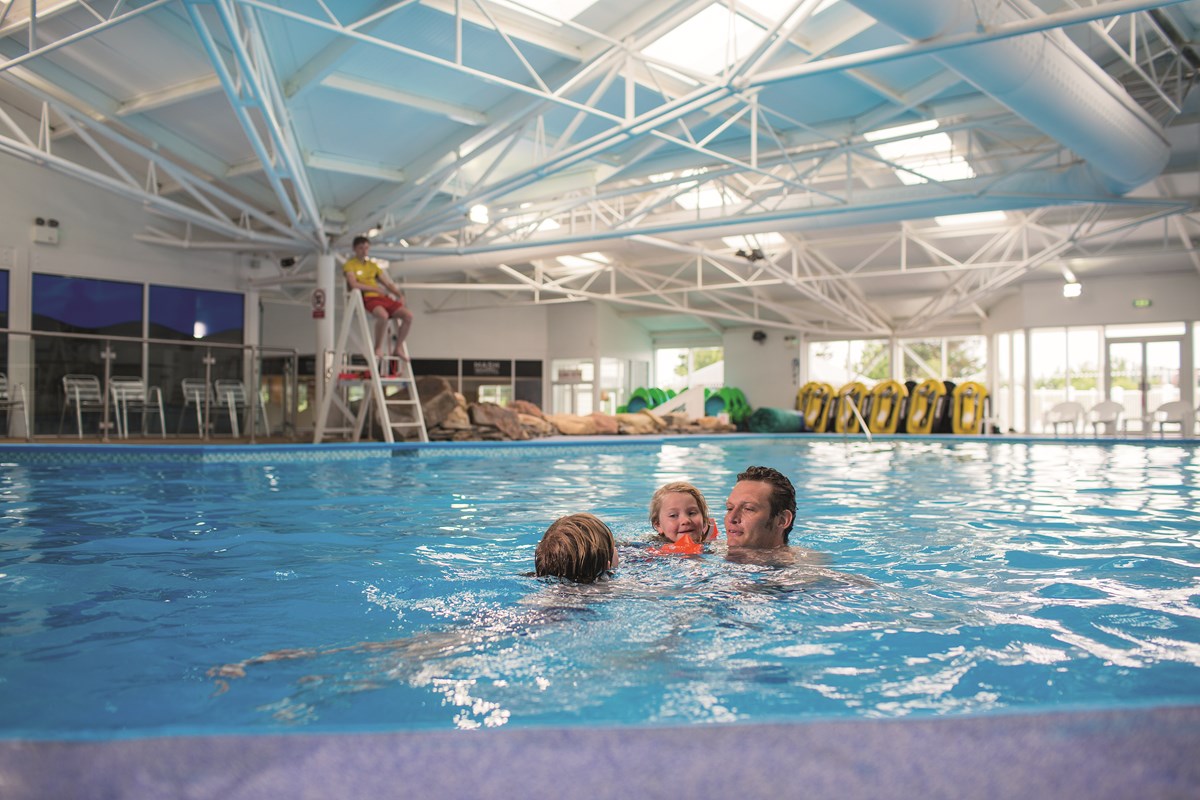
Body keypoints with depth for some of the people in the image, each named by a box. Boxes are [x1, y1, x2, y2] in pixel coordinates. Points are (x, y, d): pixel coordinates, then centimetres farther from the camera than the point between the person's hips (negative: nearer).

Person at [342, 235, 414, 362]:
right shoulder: (349, 264, 6)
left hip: (382, 297, 7)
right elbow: (353, 284, -11)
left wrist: (400, 295, 5)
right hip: (366, 299, -6)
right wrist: (375, 288, -11)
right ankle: (378, 348, -20)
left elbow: (388, 283, 22)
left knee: (408, 315, -13)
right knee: (383, 315, -39)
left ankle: (398, 348, -3)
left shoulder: (373, 265, 24)